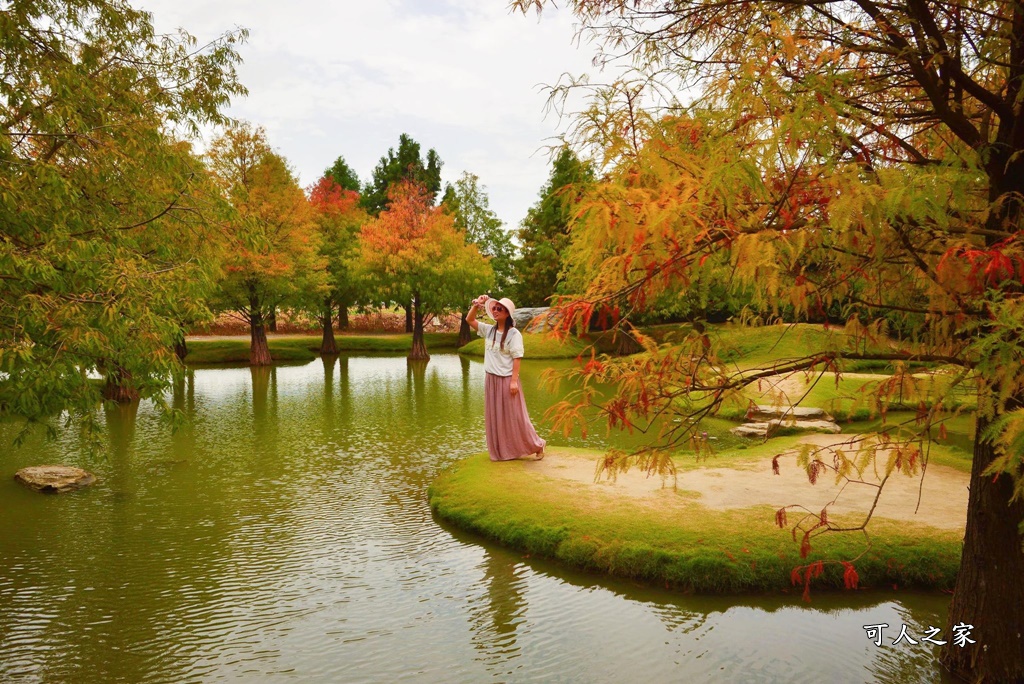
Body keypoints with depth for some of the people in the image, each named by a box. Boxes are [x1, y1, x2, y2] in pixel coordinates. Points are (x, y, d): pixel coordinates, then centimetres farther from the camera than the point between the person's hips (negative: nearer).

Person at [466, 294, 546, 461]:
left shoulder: (514, 333, -13)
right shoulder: (489, 330, 5)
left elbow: (517, 358, -15)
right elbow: (469, 320, 8)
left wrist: (514, 381, -20)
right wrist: (477, 304, -7)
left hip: (506, 380, -6)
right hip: (490, 379, 7)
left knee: (514, 417, 2)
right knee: (495, 417, 12)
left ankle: (536, 445, 18)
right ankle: (501, 450, 24)